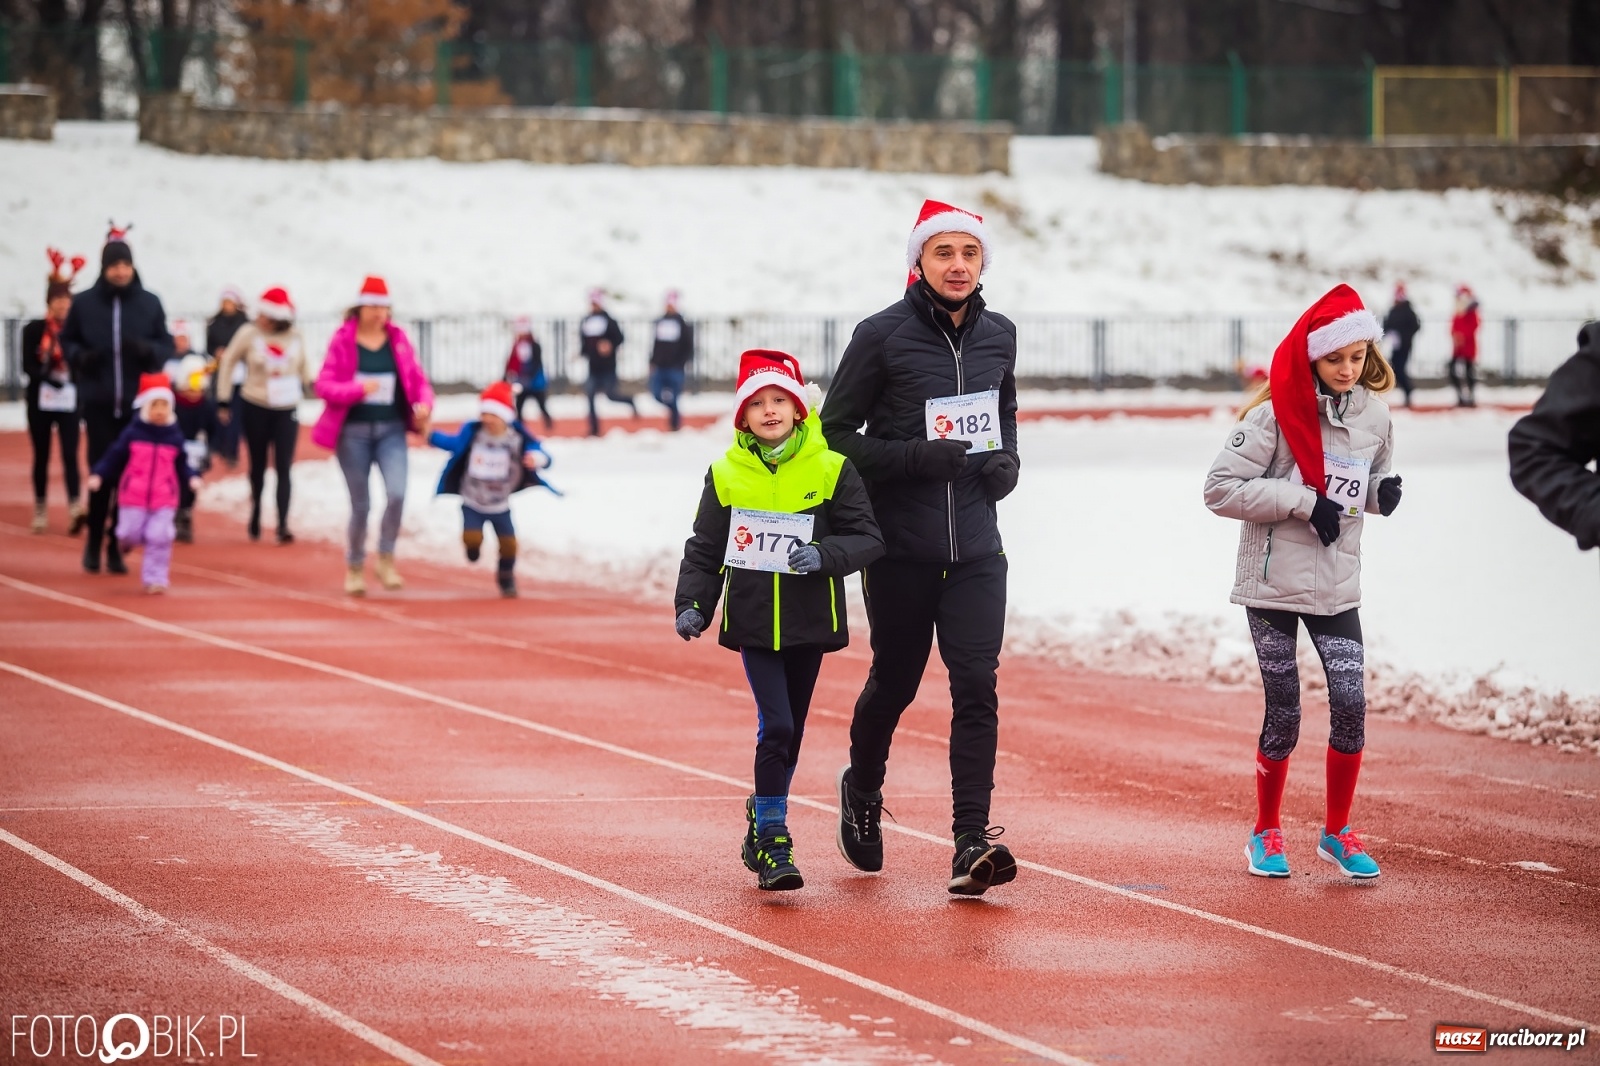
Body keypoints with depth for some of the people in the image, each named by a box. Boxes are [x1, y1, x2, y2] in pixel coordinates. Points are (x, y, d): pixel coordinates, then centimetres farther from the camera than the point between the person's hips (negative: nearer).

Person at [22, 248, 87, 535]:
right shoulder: (33, 330, -1)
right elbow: (28, 366, -6)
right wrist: (50, 378, -21)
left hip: (69, 402, 0)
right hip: (40, 401, 0)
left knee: (70, 455, -10)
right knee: (42, 456, 9)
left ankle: (75, 509, -21)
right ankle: (40, 511, 18)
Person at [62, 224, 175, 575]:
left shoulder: (150, 303, 2)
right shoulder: (84, 303, 0)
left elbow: (167, 347, 7)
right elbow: (66, 340, 11)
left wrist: (147, 350, -14)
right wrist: (80, 357, -10)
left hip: (138, 404, 1)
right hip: (98, 403, -1)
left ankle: (117, 544, 12)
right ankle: (94, 540, 12)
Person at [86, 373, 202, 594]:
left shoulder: (175, 437, 3)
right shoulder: (132, 434, -3)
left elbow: (182, 464, 8)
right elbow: (113, 457, 0)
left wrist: (192, 478, -10)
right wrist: (98, 475, -12)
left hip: (164, 500, 1)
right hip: (134, 496, -1)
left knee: (159, 538, -5)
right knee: (130, 534, 4)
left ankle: (155, 578, 3)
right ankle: (126, 539, 42)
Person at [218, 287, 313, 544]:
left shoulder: (296, 338, -3)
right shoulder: (249, 334, -9)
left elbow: (304, 366, 16)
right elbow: (228, 362, 0)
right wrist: (225, 401, 1)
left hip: (286, 409, 1)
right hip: (255, 407, -1)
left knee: (284, 468, -7)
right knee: (258, 466, 11)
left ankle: (283, 525, -11)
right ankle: (255, 516, 29)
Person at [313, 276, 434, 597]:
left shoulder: (399, 340, 4)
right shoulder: (342, 341, -3)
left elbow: (418, 381, 8)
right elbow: (324, 385, -6)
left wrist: (425, 404, -12)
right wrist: (358, 389, -23)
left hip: (391, 430, 1)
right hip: (353, 432, -1)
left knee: (396, 493, -20)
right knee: (360, 505, 4)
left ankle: (385, 559, -1)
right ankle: (355, 568, 24)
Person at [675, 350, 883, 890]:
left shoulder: (831, 470, -4)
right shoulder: (726, 475, -1)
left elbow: (868, 538, -6)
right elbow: (704, 551, 6)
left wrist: (824, 554, -23)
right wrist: (691, 605, -6)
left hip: (809, 622, 1)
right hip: (752, 622, -1)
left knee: (790, 731, 13)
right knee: (776, 725, -12)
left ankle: (763, 825, 33)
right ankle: (771, 840, -5)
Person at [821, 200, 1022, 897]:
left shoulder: (998, 337, 8)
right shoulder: (883, 335, -6)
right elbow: (835, 433, -5)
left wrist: (1006, 461, 4)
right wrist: (916, 456, -18)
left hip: (975, 550, 3)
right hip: (900, 547, -3)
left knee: (977, 687, -10)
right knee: (894, 681, 12)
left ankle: (972, 843, -13)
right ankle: (862, 791, 41)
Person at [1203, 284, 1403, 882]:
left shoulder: (1374, 417, 4)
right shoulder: (1276, 415, -12)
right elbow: (1221, 489, -15)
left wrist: (1384, 492, -3)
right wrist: (1304, 501, -19)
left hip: (1336, 588, 4)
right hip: (1272, 584, -4)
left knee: (1351, 703, -8)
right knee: (1283, 715, 1)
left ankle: (1337, 832, 10)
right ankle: (1266, 832, 21)